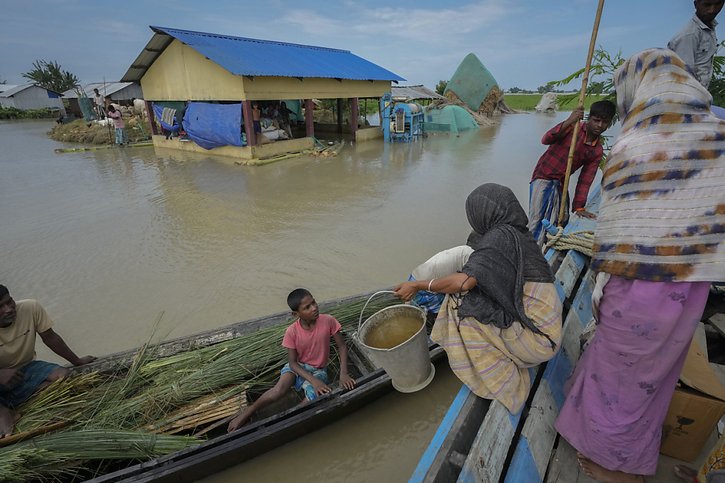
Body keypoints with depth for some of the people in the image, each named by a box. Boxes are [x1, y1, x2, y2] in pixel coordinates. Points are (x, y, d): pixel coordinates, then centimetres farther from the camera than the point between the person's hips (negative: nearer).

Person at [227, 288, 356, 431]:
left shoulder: (328, 321, -21)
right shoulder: (292, 332, -20)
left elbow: (342, 347, -10)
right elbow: (293, 362, -14)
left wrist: (343, 373, -23)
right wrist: (313, 381, -27)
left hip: (318, 370, 0)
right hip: (297, 366, 0)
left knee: (314, 399, -29)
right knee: (279, 389, -28)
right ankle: (247, 412, -2)